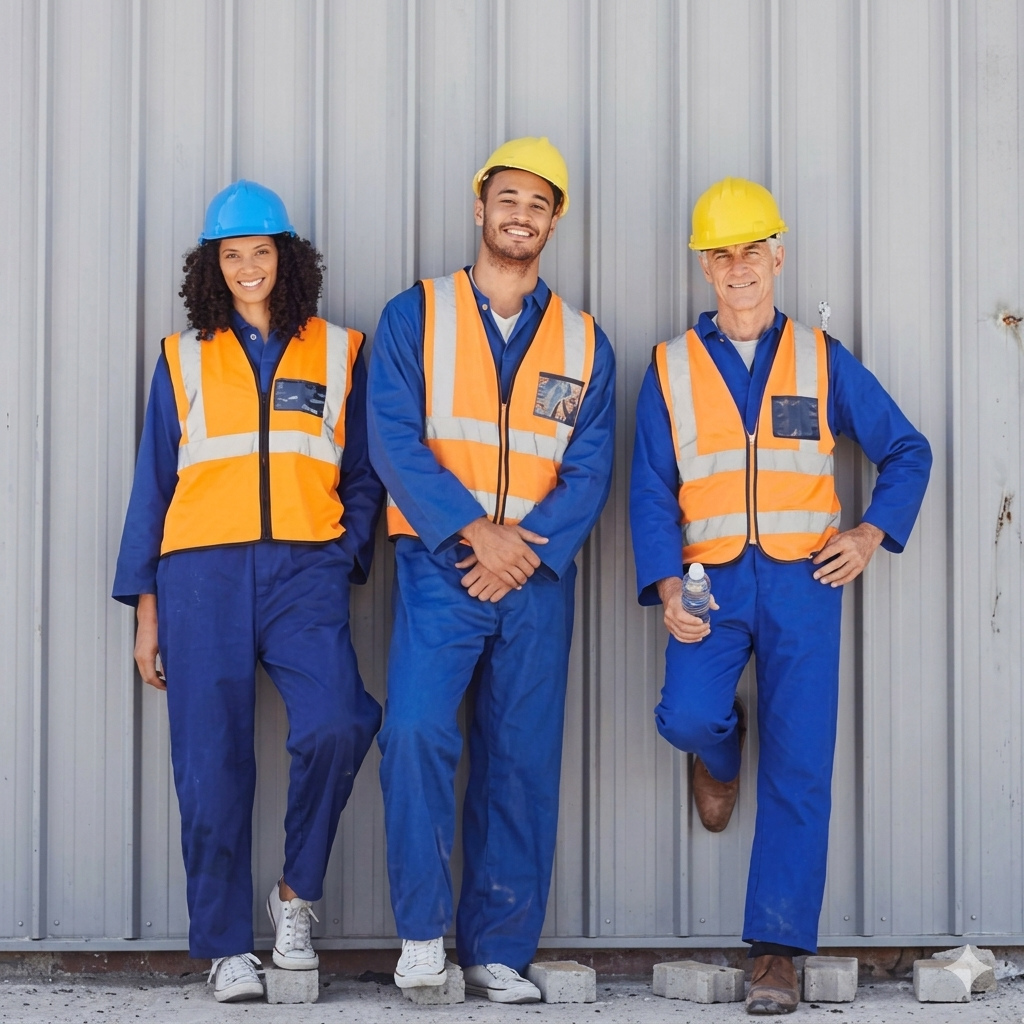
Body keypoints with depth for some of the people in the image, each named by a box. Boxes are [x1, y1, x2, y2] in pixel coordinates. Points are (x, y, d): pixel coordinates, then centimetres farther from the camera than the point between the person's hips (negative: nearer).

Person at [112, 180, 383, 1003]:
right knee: (213, 765, -2)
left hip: (305, 571, -1)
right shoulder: (184, 358, 14)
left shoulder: (338, 352, 13)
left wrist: (346, 562, 0)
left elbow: (363, 475, 15)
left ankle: (297, 892, -1)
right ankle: (228, 948, 9)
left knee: (333, 726, -23)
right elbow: (153, 485, 14)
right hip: (203, 573, 1)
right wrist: (146, 610, 9)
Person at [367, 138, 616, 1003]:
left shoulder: (584, 342, 11)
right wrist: (474, 530, -16)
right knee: (416, 733, -20)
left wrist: (525, 550, -12)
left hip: (537, 576, 2)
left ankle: (498, 951, 10)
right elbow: (393, 440, -5)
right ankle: (422, 928, -7)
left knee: (522, 762, 2)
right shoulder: (415, 316, 5)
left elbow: (590, 471, 4)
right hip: (439, 567, -2)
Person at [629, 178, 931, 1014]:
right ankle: (719, 753, 18)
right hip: (712, 580, 0)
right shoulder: (672, 369, 8)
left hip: (802, 578, 0)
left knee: (798, 766, -5)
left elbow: (907, 451, 14)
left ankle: (777, 953, 1)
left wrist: (873, 533, -2)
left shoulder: (822, 360, 8)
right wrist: (667, 587, -10)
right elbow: (652, 490, 4)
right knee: (689, 714, -22)